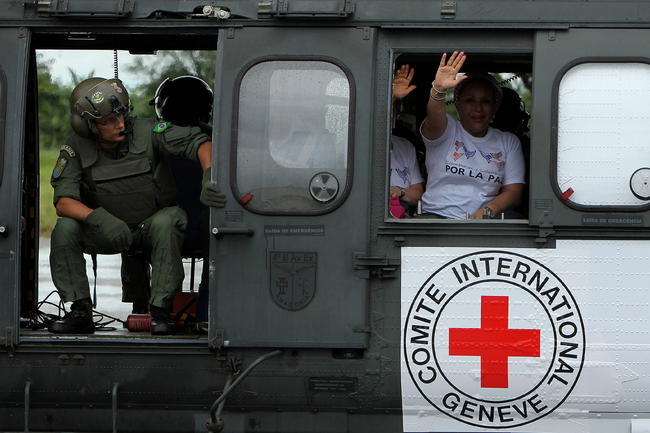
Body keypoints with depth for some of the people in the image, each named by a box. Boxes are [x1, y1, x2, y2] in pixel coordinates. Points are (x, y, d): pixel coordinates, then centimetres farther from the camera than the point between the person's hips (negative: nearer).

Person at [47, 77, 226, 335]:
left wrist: (209, 179, -41)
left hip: (150, 227, -2)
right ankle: (80, 312, -18)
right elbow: (63, 201, -19)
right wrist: (98, 217, -39)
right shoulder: (77, 149, -10)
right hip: (106, 234, 2)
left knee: (167, 221, -35)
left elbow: (198, 142, -20)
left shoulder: (146, 132, -15)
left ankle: (160, 311, -31)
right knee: (65, 229, -24)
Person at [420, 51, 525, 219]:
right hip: (438, 214, -4)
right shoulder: (447, 129, 8)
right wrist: (439, 90, -40)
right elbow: (434, 119, -18)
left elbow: (513, 191, 8)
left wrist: (487, 210, -14)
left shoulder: (509, 142, 16)